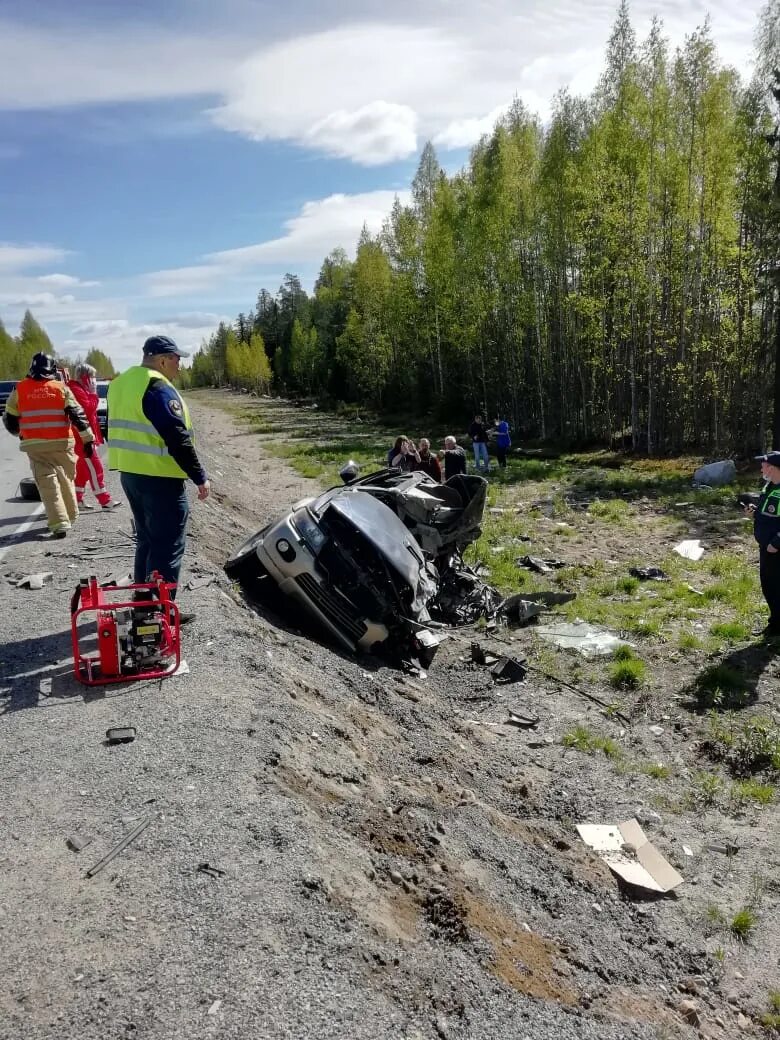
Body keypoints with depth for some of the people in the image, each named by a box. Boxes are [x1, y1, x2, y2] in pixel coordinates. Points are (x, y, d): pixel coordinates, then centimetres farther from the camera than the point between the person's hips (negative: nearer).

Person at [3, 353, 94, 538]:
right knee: (66, 480, 17)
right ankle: (70, 516, 29)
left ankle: (59, 525, -8)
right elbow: (77, 414, -4)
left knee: (48, 484, 0)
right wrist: (88, 439, -1)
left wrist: (21, 434, 28)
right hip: (61, 443, 0)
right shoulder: (61, 388, 0)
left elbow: (10, 420, 9)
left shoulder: (19, 389, 3)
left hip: (35, 445, 0)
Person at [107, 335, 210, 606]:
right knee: (168, 545, -3)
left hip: (129, 472, 10)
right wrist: (200, 477, -16)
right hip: (159, 476, -10)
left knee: (147, 539, 19)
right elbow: (177, 438, -21)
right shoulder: (157, 387, -16)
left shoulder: (122, 383, 14)